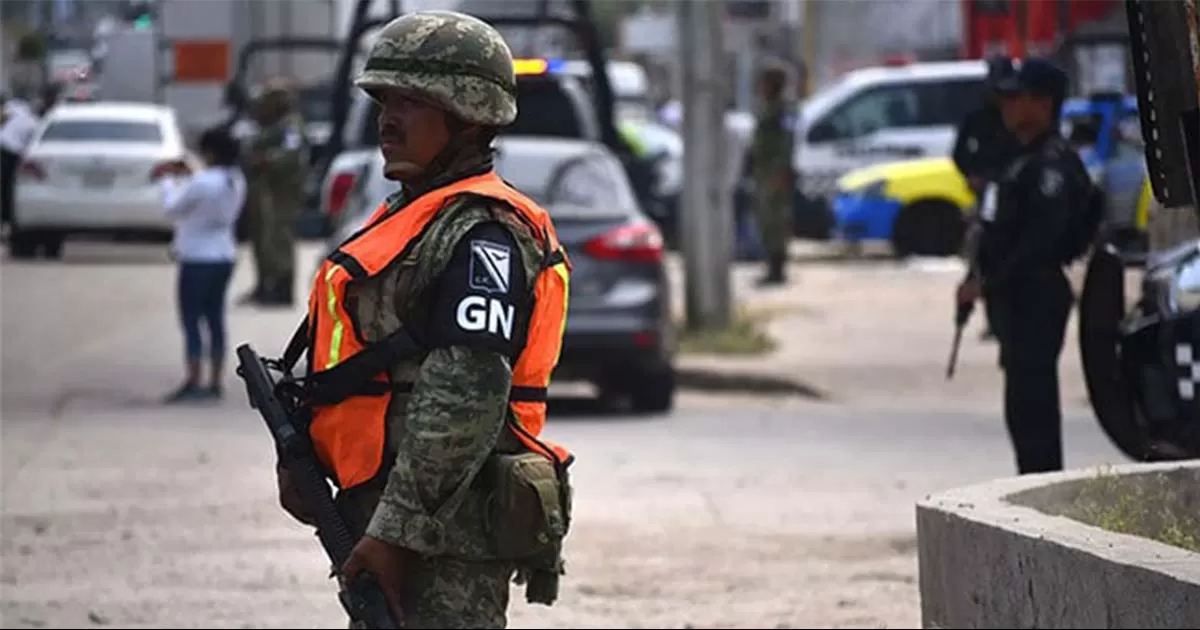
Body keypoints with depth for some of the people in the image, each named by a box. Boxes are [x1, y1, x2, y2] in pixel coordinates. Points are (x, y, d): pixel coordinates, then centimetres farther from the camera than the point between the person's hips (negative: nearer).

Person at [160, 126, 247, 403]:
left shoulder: (202, 182, -21)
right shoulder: (236, 181, 4)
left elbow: (173, 208, -9)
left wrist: (171, 182, 7)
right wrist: (184, 178, 15)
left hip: (198, 259, -8)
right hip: (224, 256, 8)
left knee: (191, 321, -3)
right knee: (215, 320, 11)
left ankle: (192, 382, -5)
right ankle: (215, 383, 13)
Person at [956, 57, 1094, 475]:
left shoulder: (1051, 163, -15)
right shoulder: (1028, 159, 18)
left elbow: (1040, 238, -24)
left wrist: (987, 284, -22)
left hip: (1035, 297, -11)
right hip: (1019, 296, 11)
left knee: (1031, 405, -11)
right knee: (1029, 406, 14)